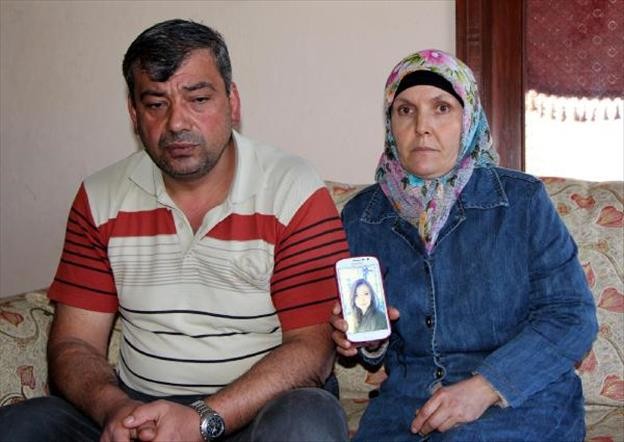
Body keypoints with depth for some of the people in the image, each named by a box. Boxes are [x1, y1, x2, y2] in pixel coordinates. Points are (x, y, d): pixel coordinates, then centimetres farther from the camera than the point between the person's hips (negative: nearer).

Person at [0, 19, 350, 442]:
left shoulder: (295, 194, -7)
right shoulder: (100, 199, 4)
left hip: (258, 407, -2)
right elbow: (73, 343, 3)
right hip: (136, 405, 3)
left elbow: (312, 345, -11)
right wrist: (114, 408, -19)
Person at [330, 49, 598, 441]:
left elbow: (572, 316, -7)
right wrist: (369, 341, -7)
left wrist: (487, 386, -18)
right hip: (407, 395, 3)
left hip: (522, 398, -2)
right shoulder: (360, 217, 6)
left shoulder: (522, 200, -4)